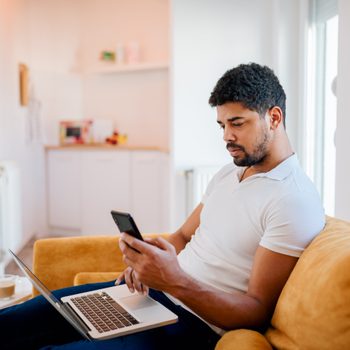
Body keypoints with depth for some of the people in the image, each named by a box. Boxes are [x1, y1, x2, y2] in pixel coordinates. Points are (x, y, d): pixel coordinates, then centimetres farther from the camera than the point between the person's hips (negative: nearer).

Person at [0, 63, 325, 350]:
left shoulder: (296, 202, -15)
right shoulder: (228, 173, 13)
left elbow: (258, 312, -17)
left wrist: (176, 281, -31)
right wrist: (150, 262, -4)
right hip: (151, 293, 8)